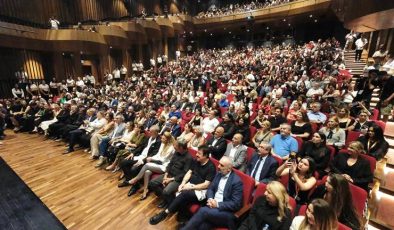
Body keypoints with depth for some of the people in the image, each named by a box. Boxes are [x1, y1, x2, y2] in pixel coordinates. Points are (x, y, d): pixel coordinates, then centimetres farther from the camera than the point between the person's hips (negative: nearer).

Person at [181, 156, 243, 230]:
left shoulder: (237, 181, -13)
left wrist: (218, 204, -17)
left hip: (227, 212, -5)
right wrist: (210, 199, -9)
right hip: (213, 206, 5)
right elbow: (210, 188, 12)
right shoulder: (219, 174, 7)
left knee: (203, 211, -28)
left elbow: (236, 204, -14)